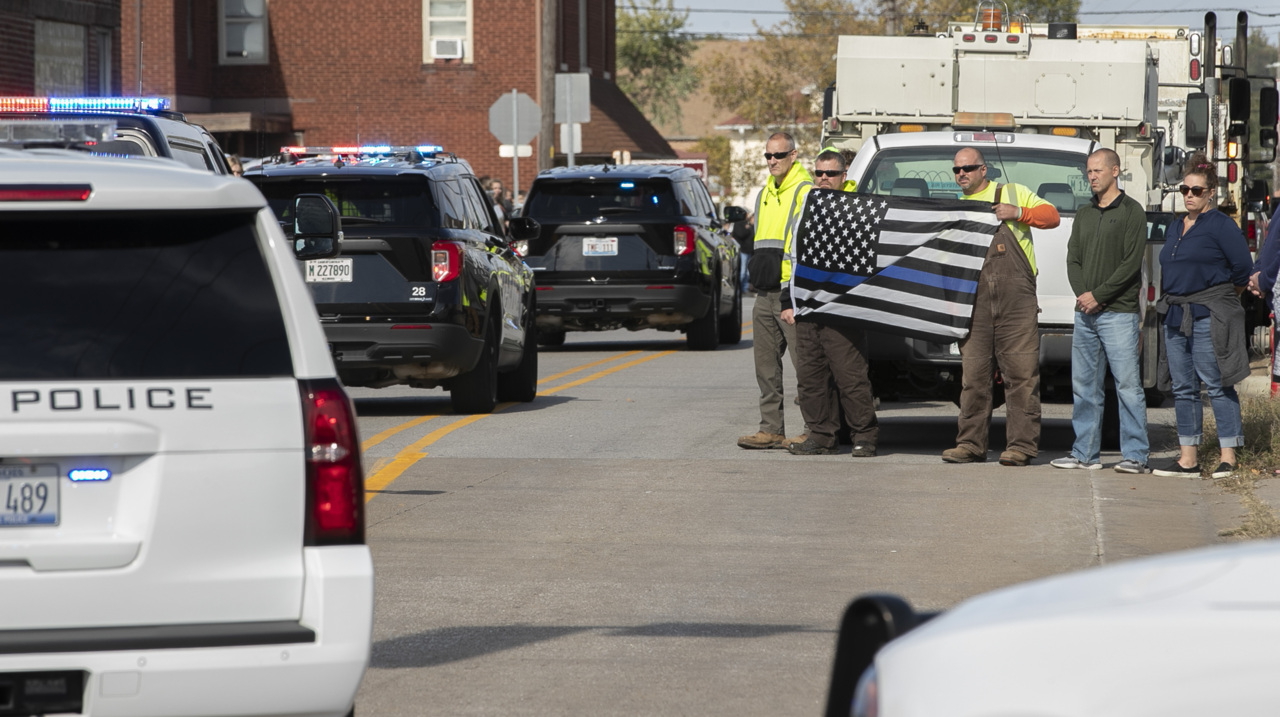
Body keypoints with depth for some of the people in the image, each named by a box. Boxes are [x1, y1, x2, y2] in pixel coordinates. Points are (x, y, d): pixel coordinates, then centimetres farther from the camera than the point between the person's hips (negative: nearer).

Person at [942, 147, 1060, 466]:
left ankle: (1022, 445, -5)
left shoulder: (1012, 193, 15)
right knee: (973, 373, 0)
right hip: (974, 299, 3)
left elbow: (1051, 216, 8)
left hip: (1016, 298, -3)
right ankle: (970, 443, 5)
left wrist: (1018, 213, -6)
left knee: (1021, 373, -6)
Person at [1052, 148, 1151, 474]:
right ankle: (1085, 453, 13)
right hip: (1085, 313, 7)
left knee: (1127, 384, -8)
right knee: (1084, 385, 7)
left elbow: (1131, 263, -10)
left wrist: (1098, 295, -13)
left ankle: (1136, 455, -7)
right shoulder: (1083, 215, 17)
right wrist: (1082, 294, -5)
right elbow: (1073, 260, 13)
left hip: (1118, 312, -7)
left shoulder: (1131, 212, -2)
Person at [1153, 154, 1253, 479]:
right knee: (1183, 388, 8)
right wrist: (1172, 302, 15)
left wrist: (1224, 295, 5)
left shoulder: (1221, 225, -6)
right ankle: (1188, 458, 11)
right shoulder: (1175, 229, 17)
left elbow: (1243, 269, -8)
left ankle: (1228, 457, -6)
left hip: (1209, 318, -8)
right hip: (1176, 316, 8)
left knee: (1217, 385, -7)